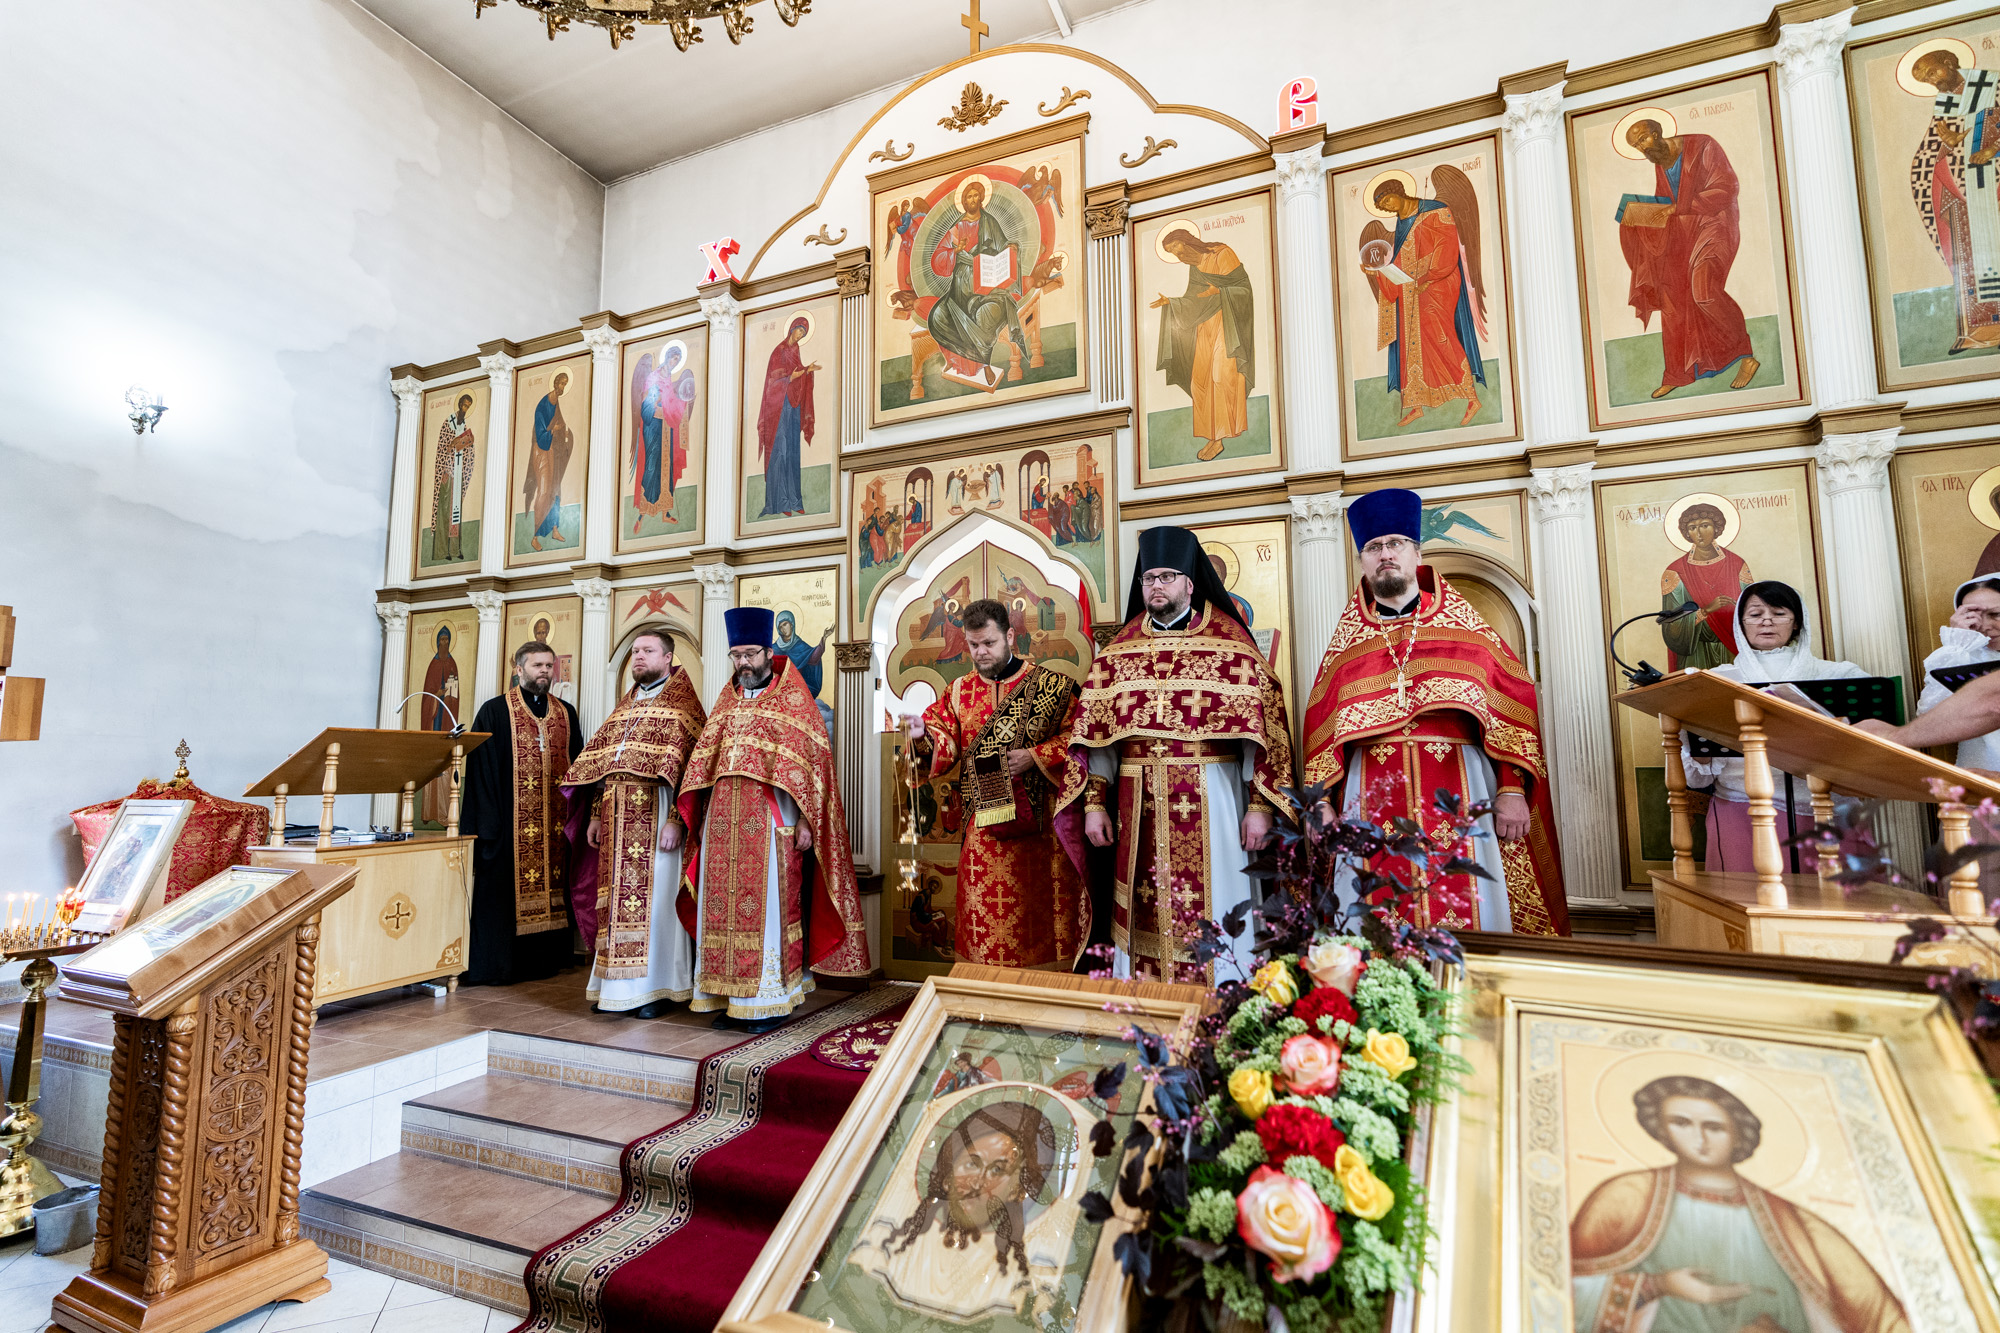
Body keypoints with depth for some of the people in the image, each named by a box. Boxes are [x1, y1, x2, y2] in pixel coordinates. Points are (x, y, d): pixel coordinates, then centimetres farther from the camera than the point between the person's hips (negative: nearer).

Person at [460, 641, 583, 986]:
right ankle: (498, 965, 10)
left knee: (550, 887, 7)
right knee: (506, 890, 0)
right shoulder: (495, 712, 0)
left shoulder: (566, 714, 13)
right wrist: (486, 823, -12)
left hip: (555, 824, 4)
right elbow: (480, 769, -5)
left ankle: (544, 959, 17)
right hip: (510, 824, -4)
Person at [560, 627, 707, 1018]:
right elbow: (601, 764, 19)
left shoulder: (682, 706, -3)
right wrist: (596, 816, 11)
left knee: (654, 896, -2)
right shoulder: (624, 707, 19)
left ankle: (657, 988, 8)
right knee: (617, 897, 9)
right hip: (617, 819, 7)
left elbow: (690, 768, -12)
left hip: (655, 817, -6)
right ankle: (618, 985, 20)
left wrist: (677, 822, -19)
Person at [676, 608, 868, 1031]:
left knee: (768, 907, -2)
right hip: (723, 824, 5)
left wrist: (804, 820, -12)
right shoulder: (727, 700, 16)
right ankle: (731, 995, 17)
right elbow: (705, 760, 17)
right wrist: (703, 816, 11)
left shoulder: (792, 698, -1)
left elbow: (812, 758, -6)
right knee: (724, 908, 7)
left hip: (771, 822, -5)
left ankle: (770, 999, 8)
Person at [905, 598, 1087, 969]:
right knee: (985, 914, 5)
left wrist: (1036, 756, -15)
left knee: (1043, 907, 5)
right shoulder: (959, 691, 11)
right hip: (984, 824, 3)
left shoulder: (1051, 685, 0)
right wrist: (924, 735, -18)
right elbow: (945, 743, 3)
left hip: (1040, 821, -2)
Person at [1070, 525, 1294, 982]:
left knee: (1212, 910, 2)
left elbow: (1261, 723, -4)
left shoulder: (1229, 644, 0)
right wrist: (1094, 804, 2)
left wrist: (1260, 806, -10)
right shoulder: (1119, 650, 10)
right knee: (1144, 913, 9)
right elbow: (1095, 730, 8)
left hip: (1210, 799, -3)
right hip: (1137, 805, 3)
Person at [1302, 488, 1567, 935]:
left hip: (1456, 792, 0)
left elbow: (1512, 701, 5)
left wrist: (1512, 789, -5)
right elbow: (1320, 724, 9)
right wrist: (1321, 799, -1)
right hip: (1373, 798, 1)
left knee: (1466, 916, -2)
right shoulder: (1347, 639, 15)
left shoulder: (1461, 623, 12)